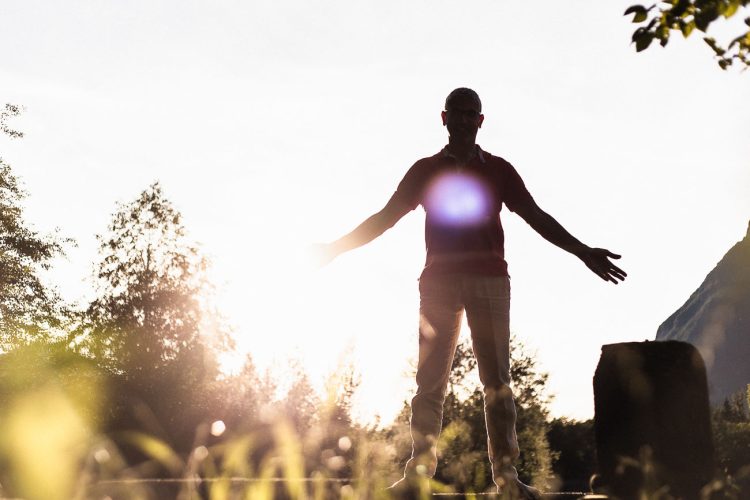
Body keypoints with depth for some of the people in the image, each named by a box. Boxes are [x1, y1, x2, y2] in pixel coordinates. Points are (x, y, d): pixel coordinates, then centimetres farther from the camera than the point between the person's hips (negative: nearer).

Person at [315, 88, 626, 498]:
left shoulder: (498, 170, 13)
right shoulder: (425, 170, 13)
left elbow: (537, 218, 10)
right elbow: (385, 217, 14)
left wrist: (582, 252, 3)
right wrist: (337, 248, 9)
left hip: (488, 279, 0)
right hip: (438, 279, 1)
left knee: (496, 377, -6)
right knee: (429, 378, -3)